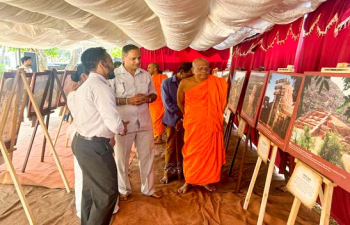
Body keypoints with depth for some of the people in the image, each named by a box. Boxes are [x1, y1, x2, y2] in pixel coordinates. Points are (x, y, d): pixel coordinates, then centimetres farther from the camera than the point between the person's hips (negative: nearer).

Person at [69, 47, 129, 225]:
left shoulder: (85, 86, 12)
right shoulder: (101, 86, -20)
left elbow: (71, 101, 30)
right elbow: (114, 123, -29)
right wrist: (122, 129, -6)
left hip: (81, 142, 11)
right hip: (94, 146, -11)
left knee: (91, 189, 24)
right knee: (107, 192, 2)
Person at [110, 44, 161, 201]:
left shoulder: (145, 74, 6)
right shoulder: (114, 75, -8)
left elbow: (154, 94, 13)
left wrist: (147, 98, -9)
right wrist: (128, 100, -22)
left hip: (144, 122, 4)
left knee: (147, 156, 13)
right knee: (122, 158, 10)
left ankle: (148, 188, 31)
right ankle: (123, 190, 31)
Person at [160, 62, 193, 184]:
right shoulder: (167, 82, -4)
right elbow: (167, 103, -10)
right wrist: (182, 113, -14)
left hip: (186, 120, 2)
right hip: (172, 119, -2)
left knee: (183, 146, 8)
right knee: (171, 147, 7)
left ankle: (181, 170, 23)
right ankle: (169, 172, 20)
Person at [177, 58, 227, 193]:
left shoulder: (215, 83, -5)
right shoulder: (185, 84, -7)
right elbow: (180, 102, 8)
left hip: (211, 124, 2)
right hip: (193, 124, -1)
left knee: (210, 152, 10)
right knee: (191, 152, 7)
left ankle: (206, 180, 29)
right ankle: (188, 181, 24)